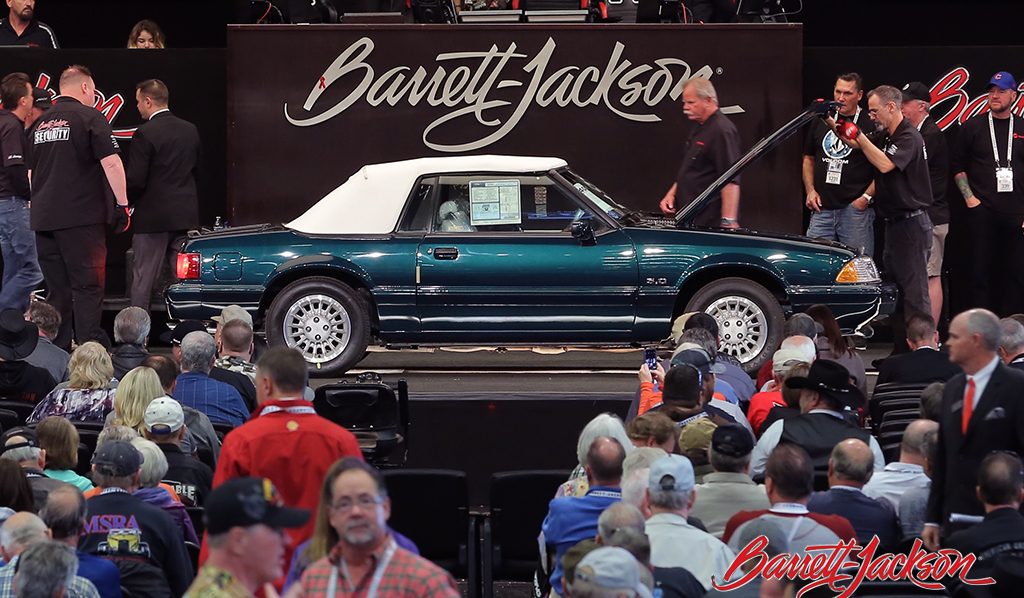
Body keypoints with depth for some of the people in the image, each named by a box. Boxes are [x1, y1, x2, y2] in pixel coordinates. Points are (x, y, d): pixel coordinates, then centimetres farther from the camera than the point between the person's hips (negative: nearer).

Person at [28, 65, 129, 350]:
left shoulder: (40, 123, 15)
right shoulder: (89, 117, -5)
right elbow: (111, 163, -13)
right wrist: (123, 204, -8)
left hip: (43, 218, 6)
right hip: (81, 217, -6)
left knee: (56, 290, 10)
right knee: (88, 287, -5)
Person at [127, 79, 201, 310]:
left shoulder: (145, 134, -14)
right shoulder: (190, 130, 6)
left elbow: (136, 180, -15)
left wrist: (126, 203, 2)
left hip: (153, 216, -6)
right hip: (186, 214, 6)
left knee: (143, 278, 0)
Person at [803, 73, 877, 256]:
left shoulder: (871, 125, -4)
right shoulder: (822, 121, 13)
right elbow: (808, 159, 22)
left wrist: (866, 197, -11)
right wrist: (810, 190, 9)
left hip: (856, 209, -5)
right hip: (821, 209, 5)